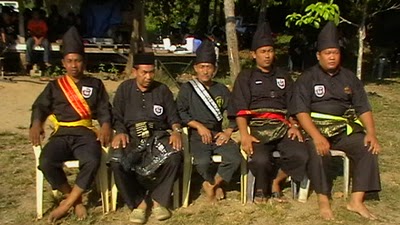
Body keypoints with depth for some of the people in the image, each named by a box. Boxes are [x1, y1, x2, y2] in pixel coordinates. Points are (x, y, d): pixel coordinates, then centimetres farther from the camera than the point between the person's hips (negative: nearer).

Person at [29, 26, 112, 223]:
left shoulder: (95, 84, 17)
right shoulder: (54, 86, 20)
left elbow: (104, 109, 10)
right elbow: (40, 106, 14)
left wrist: (106, 125, -12)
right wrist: (36, 123, -7)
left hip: (86, 133, -1)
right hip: (61, 134, 1)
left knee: (92, 161, -34)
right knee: (46, 162, -30)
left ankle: (68, 203, -13)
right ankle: (75, 199, -6)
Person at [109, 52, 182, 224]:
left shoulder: (162, 89, 15)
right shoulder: (125, 88, 13)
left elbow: (173, 115, 11)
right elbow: (117, 117, 8)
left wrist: (176, 131, -10)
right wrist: (120, 132, -14)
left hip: (158, 134, 1)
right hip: (131, 134, 0)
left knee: (175, 158, -31)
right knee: (117, 162, -32)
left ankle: (158, 199, -8)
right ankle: (138, 202, -10)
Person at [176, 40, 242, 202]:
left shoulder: (221, 89, 16)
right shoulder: (187, 88, 7)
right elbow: (180, 112, -2)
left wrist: (228, 131, -4)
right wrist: (199, 126, -11)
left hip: (218, 135, 3)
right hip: (197, 135, -3)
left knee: (235, 158, -24)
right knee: (203, 161, -32)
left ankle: (212, 184, 3)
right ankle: (212, 182, 6)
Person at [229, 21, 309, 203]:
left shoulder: (283, 76, 23)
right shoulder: (245, 77, 12)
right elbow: (240, 110, -1)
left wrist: (294, 126, -4)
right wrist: (244, 135, -17)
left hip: (282, 127, 3)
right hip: (257, 128, -3)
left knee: (301, 155, -25)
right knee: (260, 160, -32)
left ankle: (275, 182, 3)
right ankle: (261, 186, 3)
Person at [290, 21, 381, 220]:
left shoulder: (349, 78, 14)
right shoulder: (307, 79, 0)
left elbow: (363, 108, 11)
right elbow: (301, 111, -11)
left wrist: (371, 133, -8)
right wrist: (317, 137, -26)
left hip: (345, 129, 4)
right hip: (315, 128, -4)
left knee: (369, 149, -19)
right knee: (318, 153, -32)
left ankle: (356, 201, -11)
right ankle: (323, 199, -14)